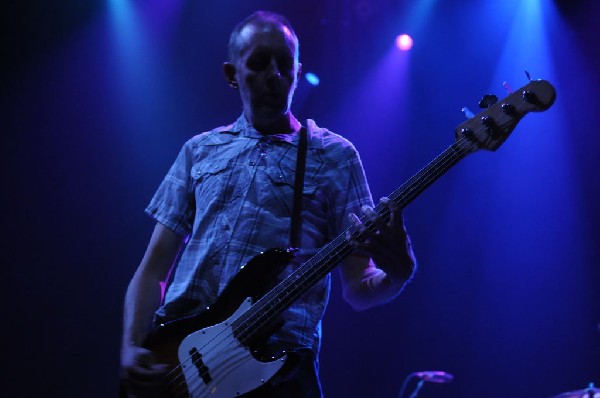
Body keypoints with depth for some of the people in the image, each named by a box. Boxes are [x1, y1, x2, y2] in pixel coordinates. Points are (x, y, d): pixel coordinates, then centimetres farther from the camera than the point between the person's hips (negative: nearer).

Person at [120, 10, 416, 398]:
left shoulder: (334, 156, 7)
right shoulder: (199, 151, 14)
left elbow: (357, 289, 3)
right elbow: (154, 267, 13)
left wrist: (397, 272, -18)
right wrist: (132, 349, -3)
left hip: (275, 366, -2)